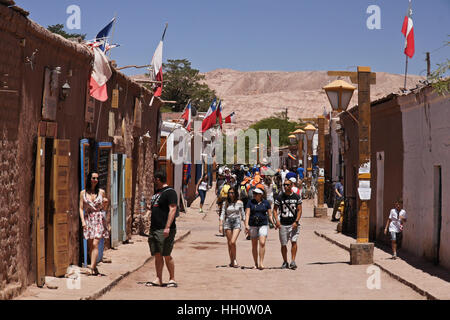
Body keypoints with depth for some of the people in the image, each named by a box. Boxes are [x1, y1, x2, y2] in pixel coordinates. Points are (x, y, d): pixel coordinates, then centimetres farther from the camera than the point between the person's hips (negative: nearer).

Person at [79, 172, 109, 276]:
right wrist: (83, 221, -7)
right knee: (90, 246, 3)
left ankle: (92, 267, -18)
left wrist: (105, 203, -8)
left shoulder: (101, 192, 6)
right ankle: (95, 269, 11)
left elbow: (105, 209, 13)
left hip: (99, 220, -1)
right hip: (88, 219, 1)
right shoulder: (83, 193, 6)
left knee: (95, 244, -14)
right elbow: (81, 208, 5)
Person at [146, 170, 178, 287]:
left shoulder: (170, 192, -10)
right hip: (154, 229, 9)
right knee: (157, 255, 8)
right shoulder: (157, 192, 19)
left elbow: (172, 210, -17)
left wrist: (167, 227, -23)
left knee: (166, 255, -7)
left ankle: (172, 279, 2)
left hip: (164, 230, -9)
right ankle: (158, 279, 11)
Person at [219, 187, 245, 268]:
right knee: (229, 243, 5)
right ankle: (231, 261, 16)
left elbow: (242, 214, 8)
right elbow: (223, 214, 5)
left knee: (233, 242, -17)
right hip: (228, 222, 2)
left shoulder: (239, 203, 2)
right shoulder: (226, 203, 5)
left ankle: (234, 260, -2)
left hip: (236, 222, -2)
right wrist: (220, 225, -4)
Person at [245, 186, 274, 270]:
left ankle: (261, 263, -15)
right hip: (253, 225, 1)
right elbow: (247, 214, -2)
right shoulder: (250, 202, 3)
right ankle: (256, 264, 16)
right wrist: (246, 225, -14)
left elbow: (270, 215, 8)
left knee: (262, 243, -17)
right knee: (254, 245, 6)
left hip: (263, 225, -1)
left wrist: (273, 223, -7)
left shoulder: (266, 203, 4)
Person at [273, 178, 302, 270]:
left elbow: (299, 210, 3)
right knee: (283, 244, 5)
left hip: (294, 223, -1)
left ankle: (293, 261, -10)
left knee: (294, 241, -13)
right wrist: (277, 220, -9)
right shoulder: (280, 197, 1)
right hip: (283, 224, 1)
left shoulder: (297, 197, 2)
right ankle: (285, 262, 18)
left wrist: (296, 221, -9)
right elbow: (275, 209, 5)